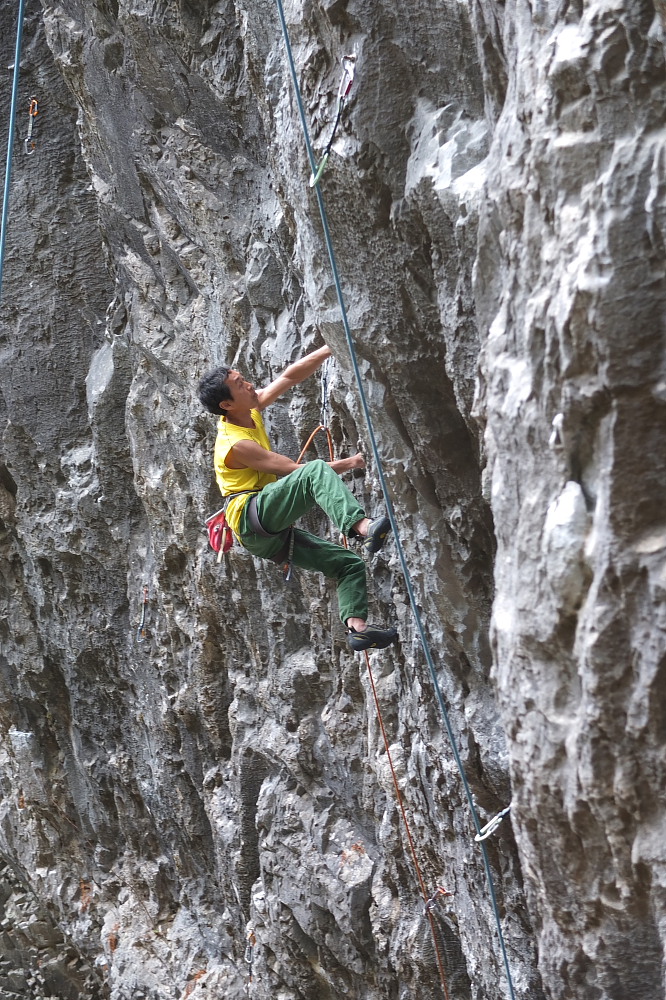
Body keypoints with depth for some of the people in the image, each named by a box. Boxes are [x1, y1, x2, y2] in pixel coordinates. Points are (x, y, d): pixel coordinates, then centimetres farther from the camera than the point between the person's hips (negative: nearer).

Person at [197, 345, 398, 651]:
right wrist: (347, 464, -7)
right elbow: (294, 470, -14)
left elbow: (289, 377, 12)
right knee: (316, 471, -31)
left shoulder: (251, 410, 11)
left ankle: (356, 626, -13)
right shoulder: (235, 445, -14)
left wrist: (329, 349, 2)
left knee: (350, 563, 2)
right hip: (252, 519, -9)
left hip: (269, 537, 10)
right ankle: (362, 526, -51)